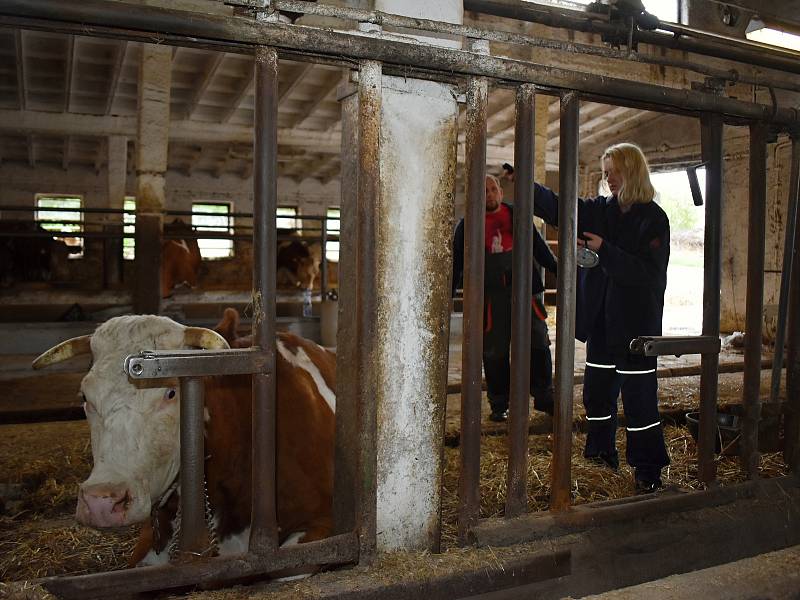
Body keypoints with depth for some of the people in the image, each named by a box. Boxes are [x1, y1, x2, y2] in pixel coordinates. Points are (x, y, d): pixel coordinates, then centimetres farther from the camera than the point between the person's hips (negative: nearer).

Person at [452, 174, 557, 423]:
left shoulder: (518, 217, 9)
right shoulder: (468, 225, 6)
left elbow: (539, 248, 13)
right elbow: (456, 262, 9)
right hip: (490, 297, -1)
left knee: (539, 344, -2)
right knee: (494, 353, 4)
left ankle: (543, 397, 13)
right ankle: (499, 405, 17)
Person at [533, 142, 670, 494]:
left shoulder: (653, 218, -9)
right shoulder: (600, 210, 8)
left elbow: (647, 273, -17)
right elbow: (557, 207, 1)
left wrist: (604, 250, -22)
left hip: (636, 323, -6)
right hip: (601, 320, 6)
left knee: (639, 399, -2)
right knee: (596, 392, 14)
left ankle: (648, 474, 9)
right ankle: (602, 456, 30)